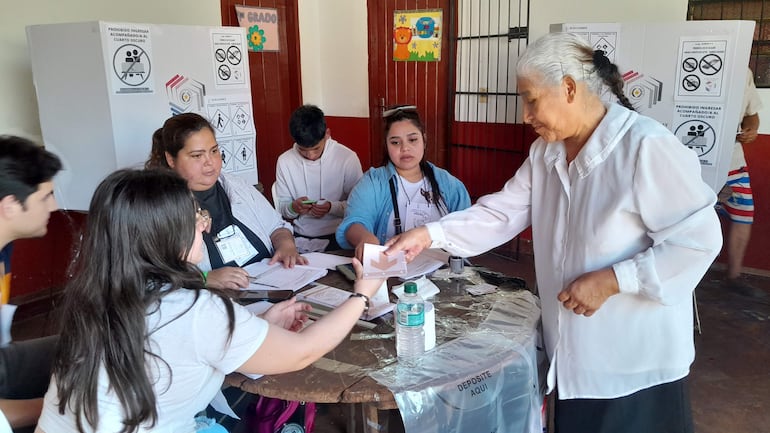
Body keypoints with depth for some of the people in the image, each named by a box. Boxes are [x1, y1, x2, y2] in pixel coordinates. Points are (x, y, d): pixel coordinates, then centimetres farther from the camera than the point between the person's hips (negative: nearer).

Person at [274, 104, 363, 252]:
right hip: (301, 237, 3)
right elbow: (281, 208, 8)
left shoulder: (348, 158, -6)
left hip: (338, 235, -2)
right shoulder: (284, 161, 3)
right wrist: (293, 208, -15)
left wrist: (332, 207, -20)